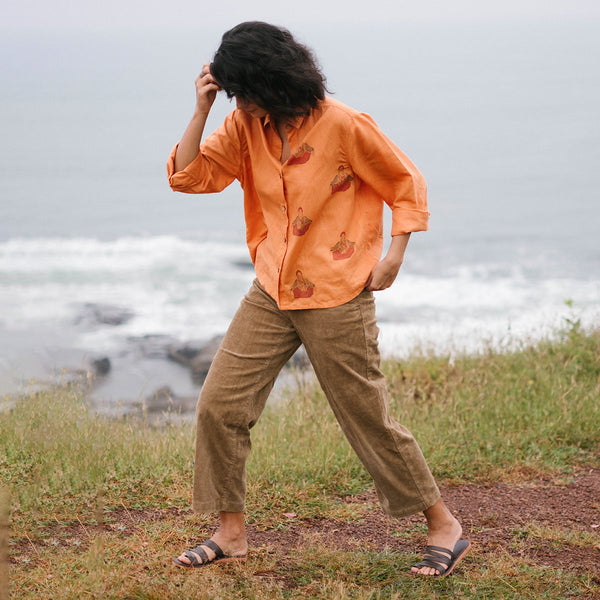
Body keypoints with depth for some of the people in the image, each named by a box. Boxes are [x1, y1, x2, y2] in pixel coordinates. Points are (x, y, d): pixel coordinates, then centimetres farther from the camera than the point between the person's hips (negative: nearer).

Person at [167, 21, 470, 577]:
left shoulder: (344, 126, -14)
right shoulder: (244, 126, 1)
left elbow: (406, 183, -3)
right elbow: (189, 176, -1)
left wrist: (393, 254, -10)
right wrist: (201, 110, -11)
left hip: (336, 298, -5)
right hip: (270, 294, 5)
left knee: (369, 417, 1)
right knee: (218, 403, -2)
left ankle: (443, 525, 17)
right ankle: (231, 532, 12)